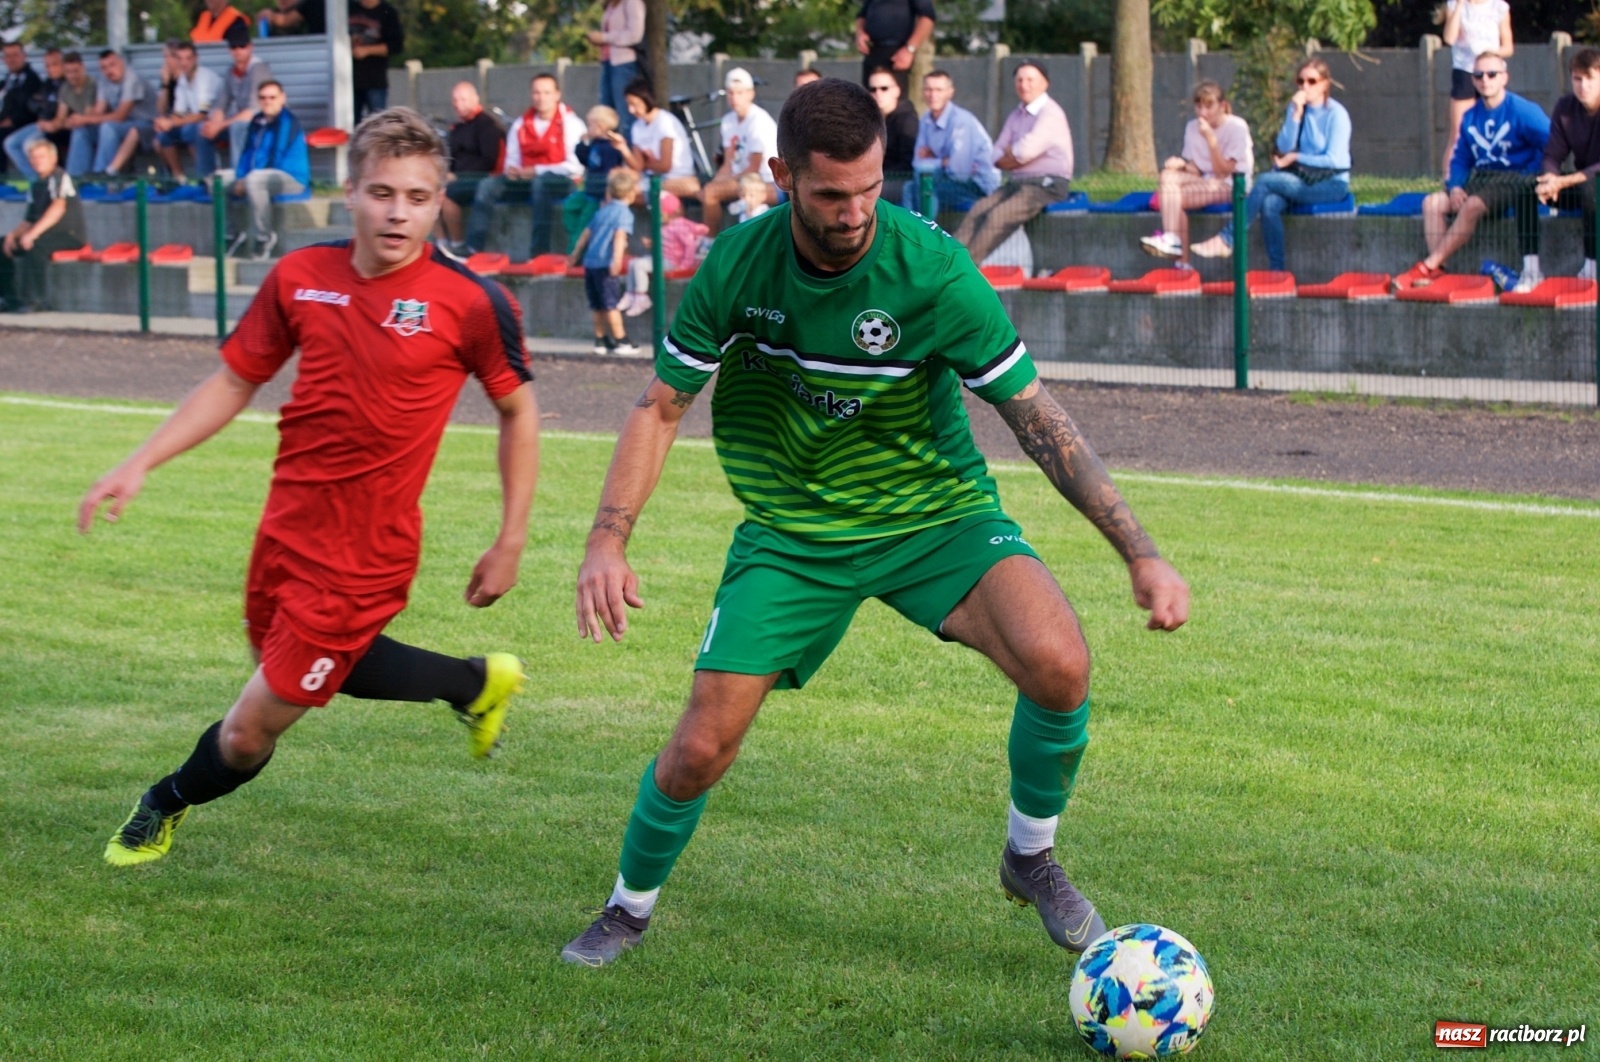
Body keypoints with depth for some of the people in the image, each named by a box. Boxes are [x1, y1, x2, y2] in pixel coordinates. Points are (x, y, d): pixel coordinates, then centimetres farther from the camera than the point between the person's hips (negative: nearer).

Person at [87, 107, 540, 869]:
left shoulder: (471, 304, -14)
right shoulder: (299, 278, -2)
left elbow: (518, 410, 1)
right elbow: (235, 380, 10)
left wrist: (511, 541, 1)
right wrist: (139, 465, 3)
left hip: (362, 562, -5)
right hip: (286, 532, 5)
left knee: (248, 731, -1)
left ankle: (166, 807, 31)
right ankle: (478, 682, 48)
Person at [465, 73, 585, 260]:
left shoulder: (570, 123, -8)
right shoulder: (520, 125, 9)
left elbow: (575, 167, -15)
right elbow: (512, 161, 14)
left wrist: (537, 171, -14)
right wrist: (512, 170, -11)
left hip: (562, 182, -6)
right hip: (527, 180, 6)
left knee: (541, 183, -38)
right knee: (488, 185, -15)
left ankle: (539, 251, -41)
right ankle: (473, 247, -23)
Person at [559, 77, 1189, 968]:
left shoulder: (933, 270, -21)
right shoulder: (736, 266, -14)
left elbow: (1037, 416, -14)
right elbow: (662, 405, -2)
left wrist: (1141, 553, -18)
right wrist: (609, 542, -15)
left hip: (936, 516, -1)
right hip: (791, 535, 1)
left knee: (1059, 666, -26)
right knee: (701, 749, -7)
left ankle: (1032, 857, 3)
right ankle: (631, 906, 25)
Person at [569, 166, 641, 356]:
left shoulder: (602, 211, 18)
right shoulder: (624, 213, -6)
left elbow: (587, 233, 26)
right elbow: (620, 235, -21)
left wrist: (576, 254, 38)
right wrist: (617, 259, -31)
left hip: (590, 261, 7)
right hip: (606, 263, -7)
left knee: (598, 305, 12)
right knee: (611, 304, -7)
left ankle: (601, 341, 18)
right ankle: (621, 342, -6)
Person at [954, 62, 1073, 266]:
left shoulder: (1051, 114, -9)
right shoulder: (1016, 116, 17)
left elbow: (1026, 151, -20)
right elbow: (996, 157, 12)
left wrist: (1009, 154, 1)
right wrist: (1016, 156, -8)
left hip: (1048, 185, -8)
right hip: (1018, 183, 8)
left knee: (998, 216, -27)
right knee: (977, 211, -15)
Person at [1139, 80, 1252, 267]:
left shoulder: (1237, 127, -10)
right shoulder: (1193, 127, 7)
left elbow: (1223, 172, -15)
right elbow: (1196, 169, 8)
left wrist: (1210, 138, -23)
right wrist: (1182, 165, -14)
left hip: (1231, 186, -6)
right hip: (1204, 181, 6)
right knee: (1169, 175, -24)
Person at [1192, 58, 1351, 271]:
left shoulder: (1336, 114, -8)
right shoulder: (1295, 107, 9)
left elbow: (1334, 160, -12)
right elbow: (1284, 147, 0)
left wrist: (1295, 158, -6)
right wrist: (1296, 114, -11)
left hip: (1332, 184, -5)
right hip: (1304, 179, 5)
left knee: (1265, 180, -25)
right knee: (1270, 204, -28)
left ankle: (1226, 240, -21)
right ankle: (1276, 270, -28)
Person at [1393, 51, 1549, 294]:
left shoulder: (1522, 111, -7)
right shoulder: (1470, 117, 11)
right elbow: (1460, 160, 16)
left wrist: (1532, 182, -20)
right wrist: (1455, 187, -4)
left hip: (1514, 181, -7)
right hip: (1481, 181, 7)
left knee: (1473, 206, -32)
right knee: (1432, 202, -13)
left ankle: (1427, 268, -28)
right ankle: (1437, 272, -23)